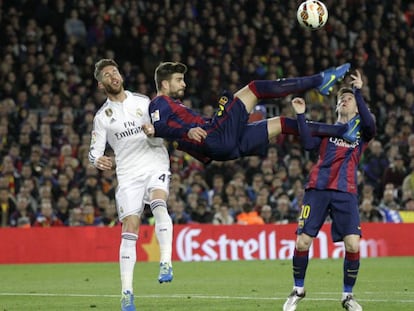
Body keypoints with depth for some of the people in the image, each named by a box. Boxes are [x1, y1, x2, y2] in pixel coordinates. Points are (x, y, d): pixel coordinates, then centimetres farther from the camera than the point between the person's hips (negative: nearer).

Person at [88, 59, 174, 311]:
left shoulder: (143, 101, 8)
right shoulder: (102, 116, 9)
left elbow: (159, 139, 6)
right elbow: (95, 150, 6)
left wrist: (153, 133, -19)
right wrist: (98, 160, -19)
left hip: (156, 166, -1)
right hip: (128, 174, 1)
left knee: (158, 203, -32)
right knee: (129, 229, -9)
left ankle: (166, 263, -36)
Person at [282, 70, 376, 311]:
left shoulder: (361, 130, 13)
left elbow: (370, 124, -12)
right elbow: (309, 144, 0)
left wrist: (359, 92, -17)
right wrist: (301, 115, -7)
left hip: (345, 193, -1)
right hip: (318, 189, 2)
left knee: (353, 244, -12)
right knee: (303, 241, -5)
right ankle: (298, 290, 15)